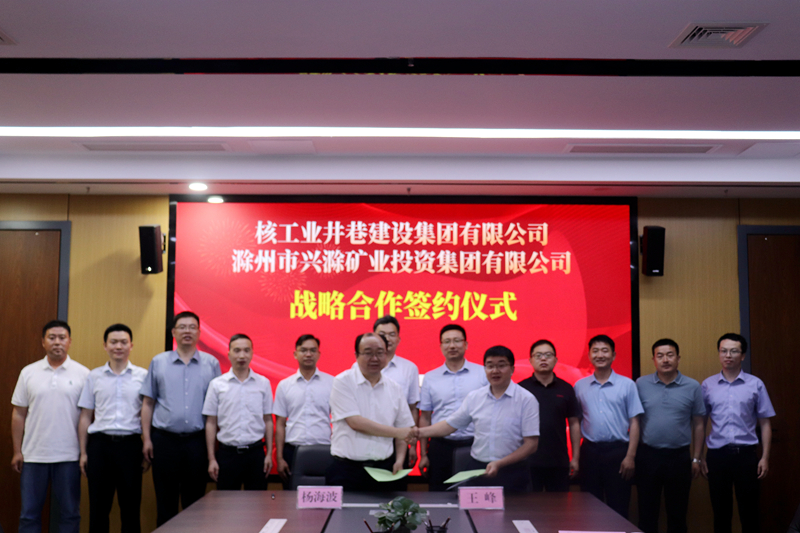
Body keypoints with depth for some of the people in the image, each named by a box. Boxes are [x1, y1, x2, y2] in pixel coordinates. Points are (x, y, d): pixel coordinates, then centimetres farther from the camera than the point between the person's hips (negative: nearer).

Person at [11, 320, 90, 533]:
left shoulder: (83, 374, 0)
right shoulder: (29, 373, 5)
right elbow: (18, 415, 7)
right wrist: (17, 451, 3)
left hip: (69, 456, -1)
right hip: (33, 455, 2)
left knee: (70, 513, 7)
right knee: (29, 513, 8)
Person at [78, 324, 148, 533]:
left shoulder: (143, 376, 4)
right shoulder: (94, 376, 9)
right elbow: (85, 417, 10)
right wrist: (83, 452, 5)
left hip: (130, 444, -1)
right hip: (100, 443, 1)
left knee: (131, 507, 3)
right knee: (98, 507, 6)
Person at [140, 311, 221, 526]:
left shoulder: (211, 364, 4)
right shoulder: (158, 362, 6)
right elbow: (148, 403, 8)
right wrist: (146, 438, 1)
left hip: (197, 441, 0)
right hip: (165, 440, 0)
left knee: (194, 502, 7)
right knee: (165, 502, 6)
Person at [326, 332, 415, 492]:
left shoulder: (394, 389, 10)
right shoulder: (343, 382, -4)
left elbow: (404, 429, 14)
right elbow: (355, 422, -12)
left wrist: (399, 460, -2)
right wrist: (396, 432, -10)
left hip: (384, 470, 4)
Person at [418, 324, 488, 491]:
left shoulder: (483, 374, 2)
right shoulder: (430, 378, 8)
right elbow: (425, 417, 10)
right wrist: (423, 454, 7)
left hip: (474, 446, -1)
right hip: (441, 447, 2)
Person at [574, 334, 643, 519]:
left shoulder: (627, 385, 2)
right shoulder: (580, 386, 7)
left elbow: (634, 422, 0)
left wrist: (630, 456, -7)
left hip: (618, 450, -2)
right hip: (590, 450, 2)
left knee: (618, 508, 3)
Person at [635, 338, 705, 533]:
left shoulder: (693, 387, 0)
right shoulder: (641, 384, 0)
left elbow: (698, 425, 5)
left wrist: (696, 458, 3)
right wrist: (632, 454, -1)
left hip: (679, 457, 0)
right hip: (648, 456, 0)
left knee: (677, 512, 11)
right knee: (647, 512, 8)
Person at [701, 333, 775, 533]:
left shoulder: (755, 384, 1)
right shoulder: (708, 385, 4)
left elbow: (765, 423, 3)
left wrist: (765, 457, -2)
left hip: (746, 454, -1)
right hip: (717, 454, 1)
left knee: (749, 511, 5)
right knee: (721, 511, 9)